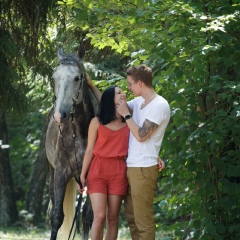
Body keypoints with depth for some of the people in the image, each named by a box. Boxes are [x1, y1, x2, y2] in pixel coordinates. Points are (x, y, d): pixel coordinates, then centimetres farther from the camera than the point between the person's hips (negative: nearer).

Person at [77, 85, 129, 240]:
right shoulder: (97, 122, 4)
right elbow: (90, 150, 4)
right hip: (97, 171, -2)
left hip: (119, 172, 2)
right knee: (99, 216, -11)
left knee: (113, 218, 1)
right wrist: (82, 175, 0)